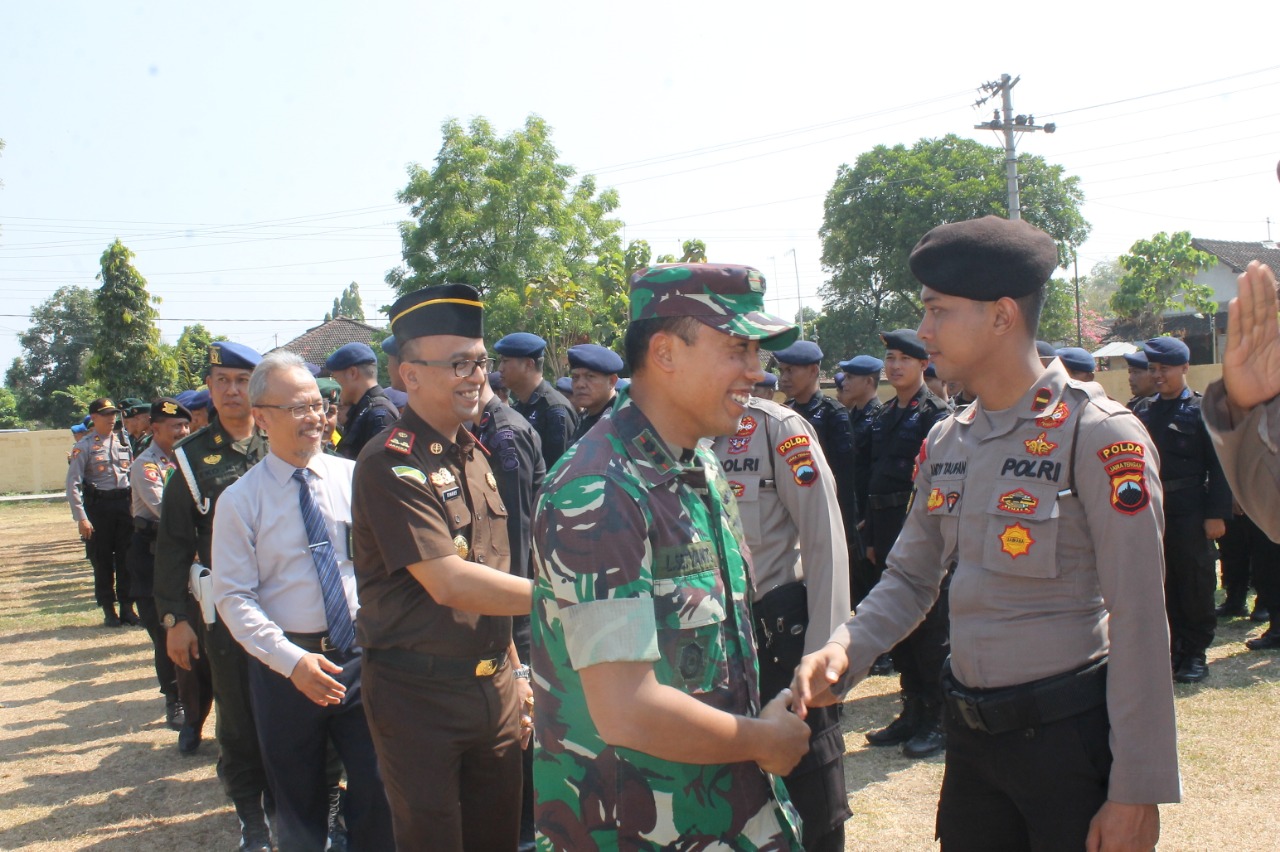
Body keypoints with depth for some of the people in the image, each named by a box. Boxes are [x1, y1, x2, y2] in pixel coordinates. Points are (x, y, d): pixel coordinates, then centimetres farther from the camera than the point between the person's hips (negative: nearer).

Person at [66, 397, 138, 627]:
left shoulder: (123, 441, 9)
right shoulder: (84, 446, -5)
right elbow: (73, 483, -9)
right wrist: (81, 517, -15)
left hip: (124, 504, 4)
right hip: (98, 506, -4)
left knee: (127, 558, 5)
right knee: (102, 560, 5)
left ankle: (127, 608, 14)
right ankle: (109, 610, 15)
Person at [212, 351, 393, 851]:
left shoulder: (352, 477, 1)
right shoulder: (240, 500, -5)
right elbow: (235, 598, -7)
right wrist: (292, 660, -18)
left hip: (362, 654, 1)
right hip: (286, 665, -1)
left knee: (378, 787, 4)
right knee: (299, 799, 15)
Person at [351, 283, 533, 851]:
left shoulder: (473, 455, 9)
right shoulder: (391, 465, -17)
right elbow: (448, 582, -25)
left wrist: (516, 670, 15)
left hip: (494, 686, 7)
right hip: (421, 695, -7)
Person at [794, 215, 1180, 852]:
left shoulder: (1099, 435, -14)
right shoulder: (946, 443, 6)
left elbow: (1139, 624, -16)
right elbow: (910, 579, 11)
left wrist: (1137, 792, -15)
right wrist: (843, 651, -7)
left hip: (1072, 737, -6)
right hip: (972, 731, 6)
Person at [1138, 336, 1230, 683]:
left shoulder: (1202, 410, -4)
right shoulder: (1146, 413, 11)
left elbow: (1218, 466, -8)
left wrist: (1217, 514, -13)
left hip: (1189, 511, -4)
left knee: (1195, 580, 3)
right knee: (1165, 583, 9)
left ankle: (1196, 652, 13)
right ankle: (1174, 648, 20)